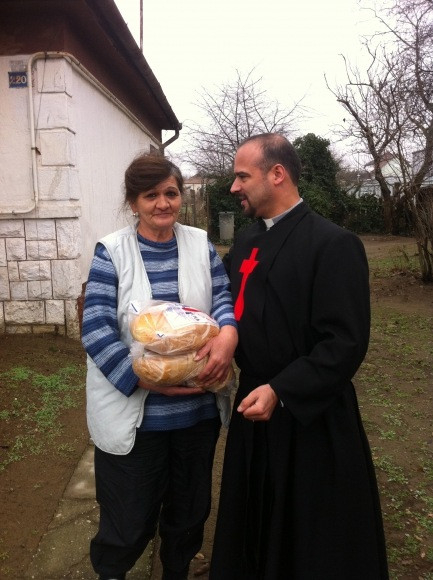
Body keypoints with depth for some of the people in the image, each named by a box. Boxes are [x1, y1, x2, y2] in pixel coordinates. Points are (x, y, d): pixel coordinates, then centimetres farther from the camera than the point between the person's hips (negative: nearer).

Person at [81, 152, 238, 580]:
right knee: (130, 520, 14)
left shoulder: (200, 244, 4)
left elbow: (222, 297, -3)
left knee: (189, 511, 21)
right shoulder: (111, 251, -6)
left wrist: (228, 332, -27)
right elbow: (96, 328, -13)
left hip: (198, 408, 3)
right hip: (132, 413, -3)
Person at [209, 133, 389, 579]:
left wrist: (280, 391, -25)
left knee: (314, 543, 15)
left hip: (308, 417, -7)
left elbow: (346, 344, -21)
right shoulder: (245, 241, 8)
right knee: (254, 528, 24)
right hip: (253, 406, 7)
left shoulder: (333, 244, -17)